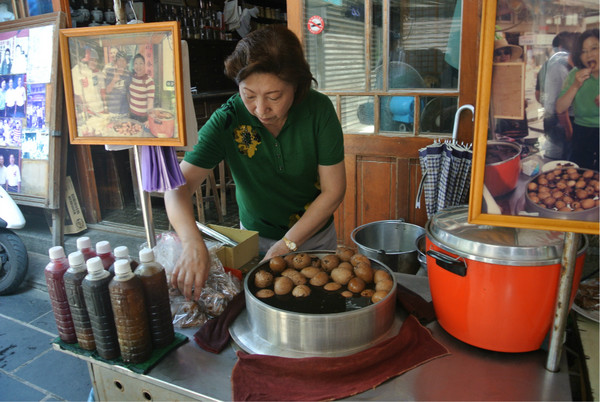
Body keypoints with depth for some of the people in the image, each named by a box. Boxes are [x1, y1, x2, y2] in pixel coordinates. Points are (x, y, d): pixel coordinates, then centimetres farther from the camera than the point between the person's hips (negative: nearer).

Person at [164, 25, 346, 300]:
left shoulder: (319, 110, -22)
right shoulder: (228, 120, -22)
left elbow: (333, 190, -18)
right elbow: (179, 184, -27)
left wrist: (287, 244, -23)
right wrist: (193, 243, -45)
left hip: (316, 236, 1)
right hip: (255, 240, 0)